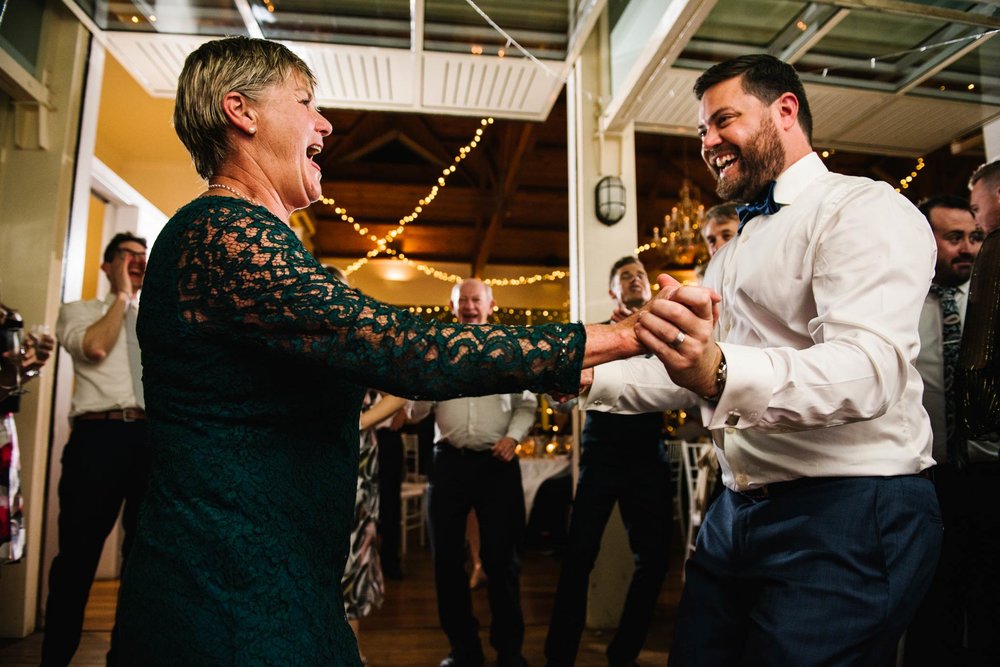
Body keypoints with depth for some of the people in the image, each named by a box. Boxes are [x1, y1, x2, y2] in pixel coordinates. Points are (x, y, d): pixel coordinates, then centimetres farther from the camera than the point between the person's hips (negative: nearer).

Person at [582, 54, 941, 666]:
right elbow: (683, 372, 21)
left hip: (848, 516, -8)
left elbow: (870, 368, -25)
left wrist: (721, 374, -43)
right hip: (738, 511, 8)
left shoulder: (866, 210, -9)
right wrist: (589, 380, 6)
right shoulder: (733, 252, 20)